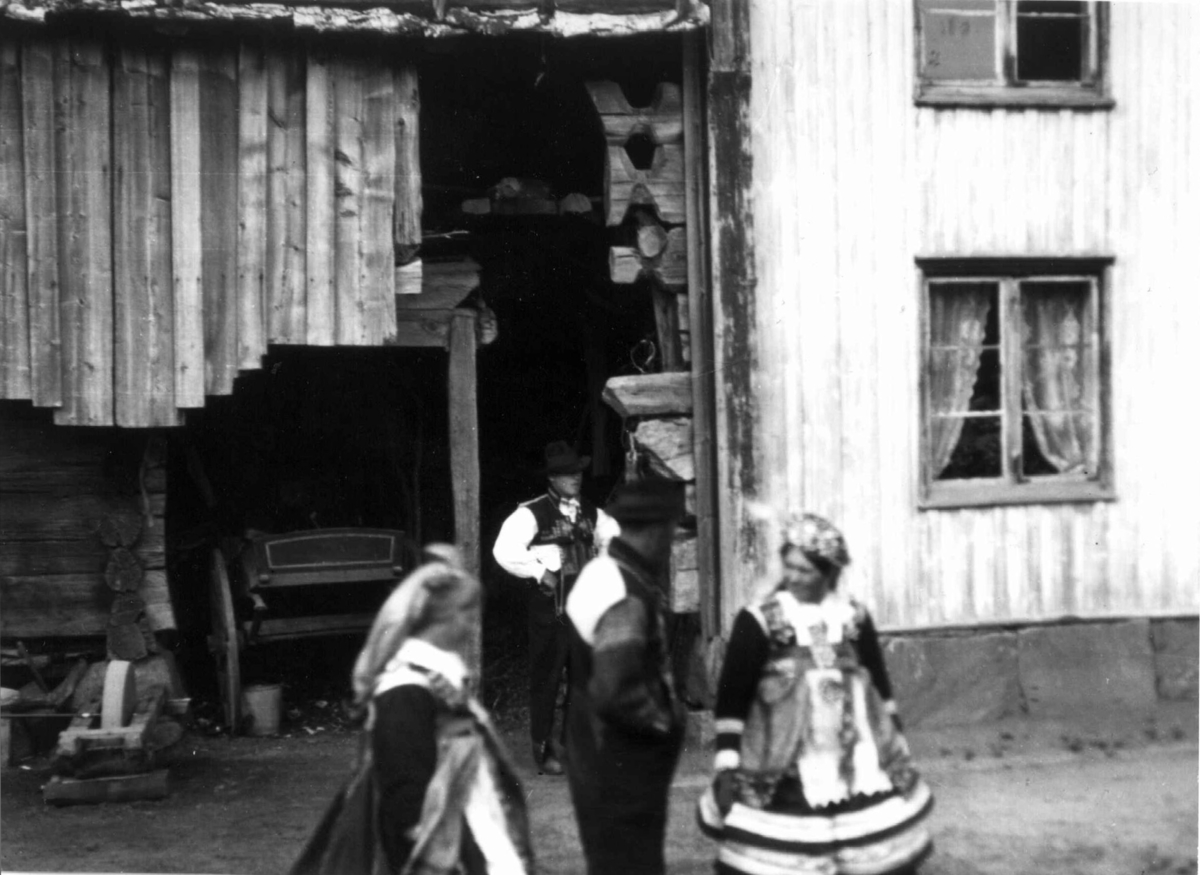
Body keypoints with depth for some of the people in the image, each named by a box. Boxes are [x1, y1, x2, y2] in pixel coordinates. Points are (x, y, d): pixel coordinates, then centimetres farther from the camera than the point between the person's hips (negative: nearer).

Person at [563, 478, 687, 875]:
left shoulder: (602, 572, 6)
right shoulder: (627, 599, -26)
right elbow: (615, 693, -33)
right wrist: (665, 720, -17)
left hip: (605, 764, 10)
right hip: (619, 772, -10)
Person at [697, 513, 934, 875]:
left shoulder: (854, 617, 4)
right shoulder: (758, 621, -7)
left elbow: (880, 686, 14)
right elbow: (731, 698, -7)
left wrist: (895, 750, 15)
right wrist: (727, 766, -11)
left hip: (858, 770, 4)